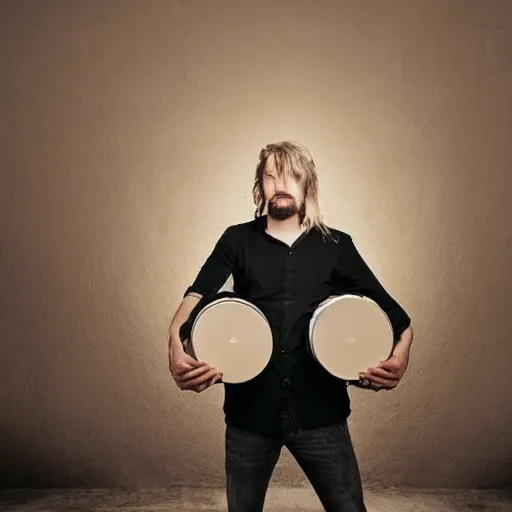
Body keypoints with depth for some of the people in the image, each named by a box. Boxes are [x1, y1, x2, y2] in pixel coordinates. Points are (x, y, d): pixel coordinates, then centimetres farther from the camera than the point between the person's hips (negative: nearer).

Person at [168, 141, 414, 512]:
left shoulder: (337, 245, 4)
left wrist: (401, 353, -17)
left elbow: (394, 313, 4)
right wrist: (177, 345, -31)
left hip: (320, 409, 0)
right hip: (250, 409, 1)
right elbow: (196, 296, -11)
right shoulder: (237, 240, 3)